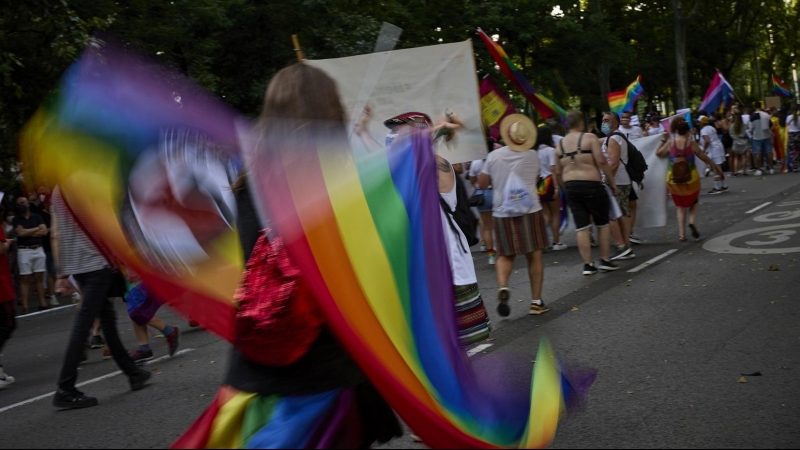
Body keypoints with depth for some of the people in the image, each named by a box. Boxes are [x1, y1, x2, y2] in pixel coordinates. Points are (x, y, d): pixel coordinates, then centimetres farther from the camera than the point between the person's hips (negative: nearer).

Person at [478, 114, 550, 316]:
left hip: (503, 213, 1)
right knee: (534, 256, 6)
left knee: (505, 255, 13)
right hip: (530, 211, -1)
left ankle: (502, 286, -14)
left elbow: (482, 184, 5)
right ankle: (536, 301, 7)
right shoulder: (532, 156, 0)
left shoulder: (494, 156, -3)